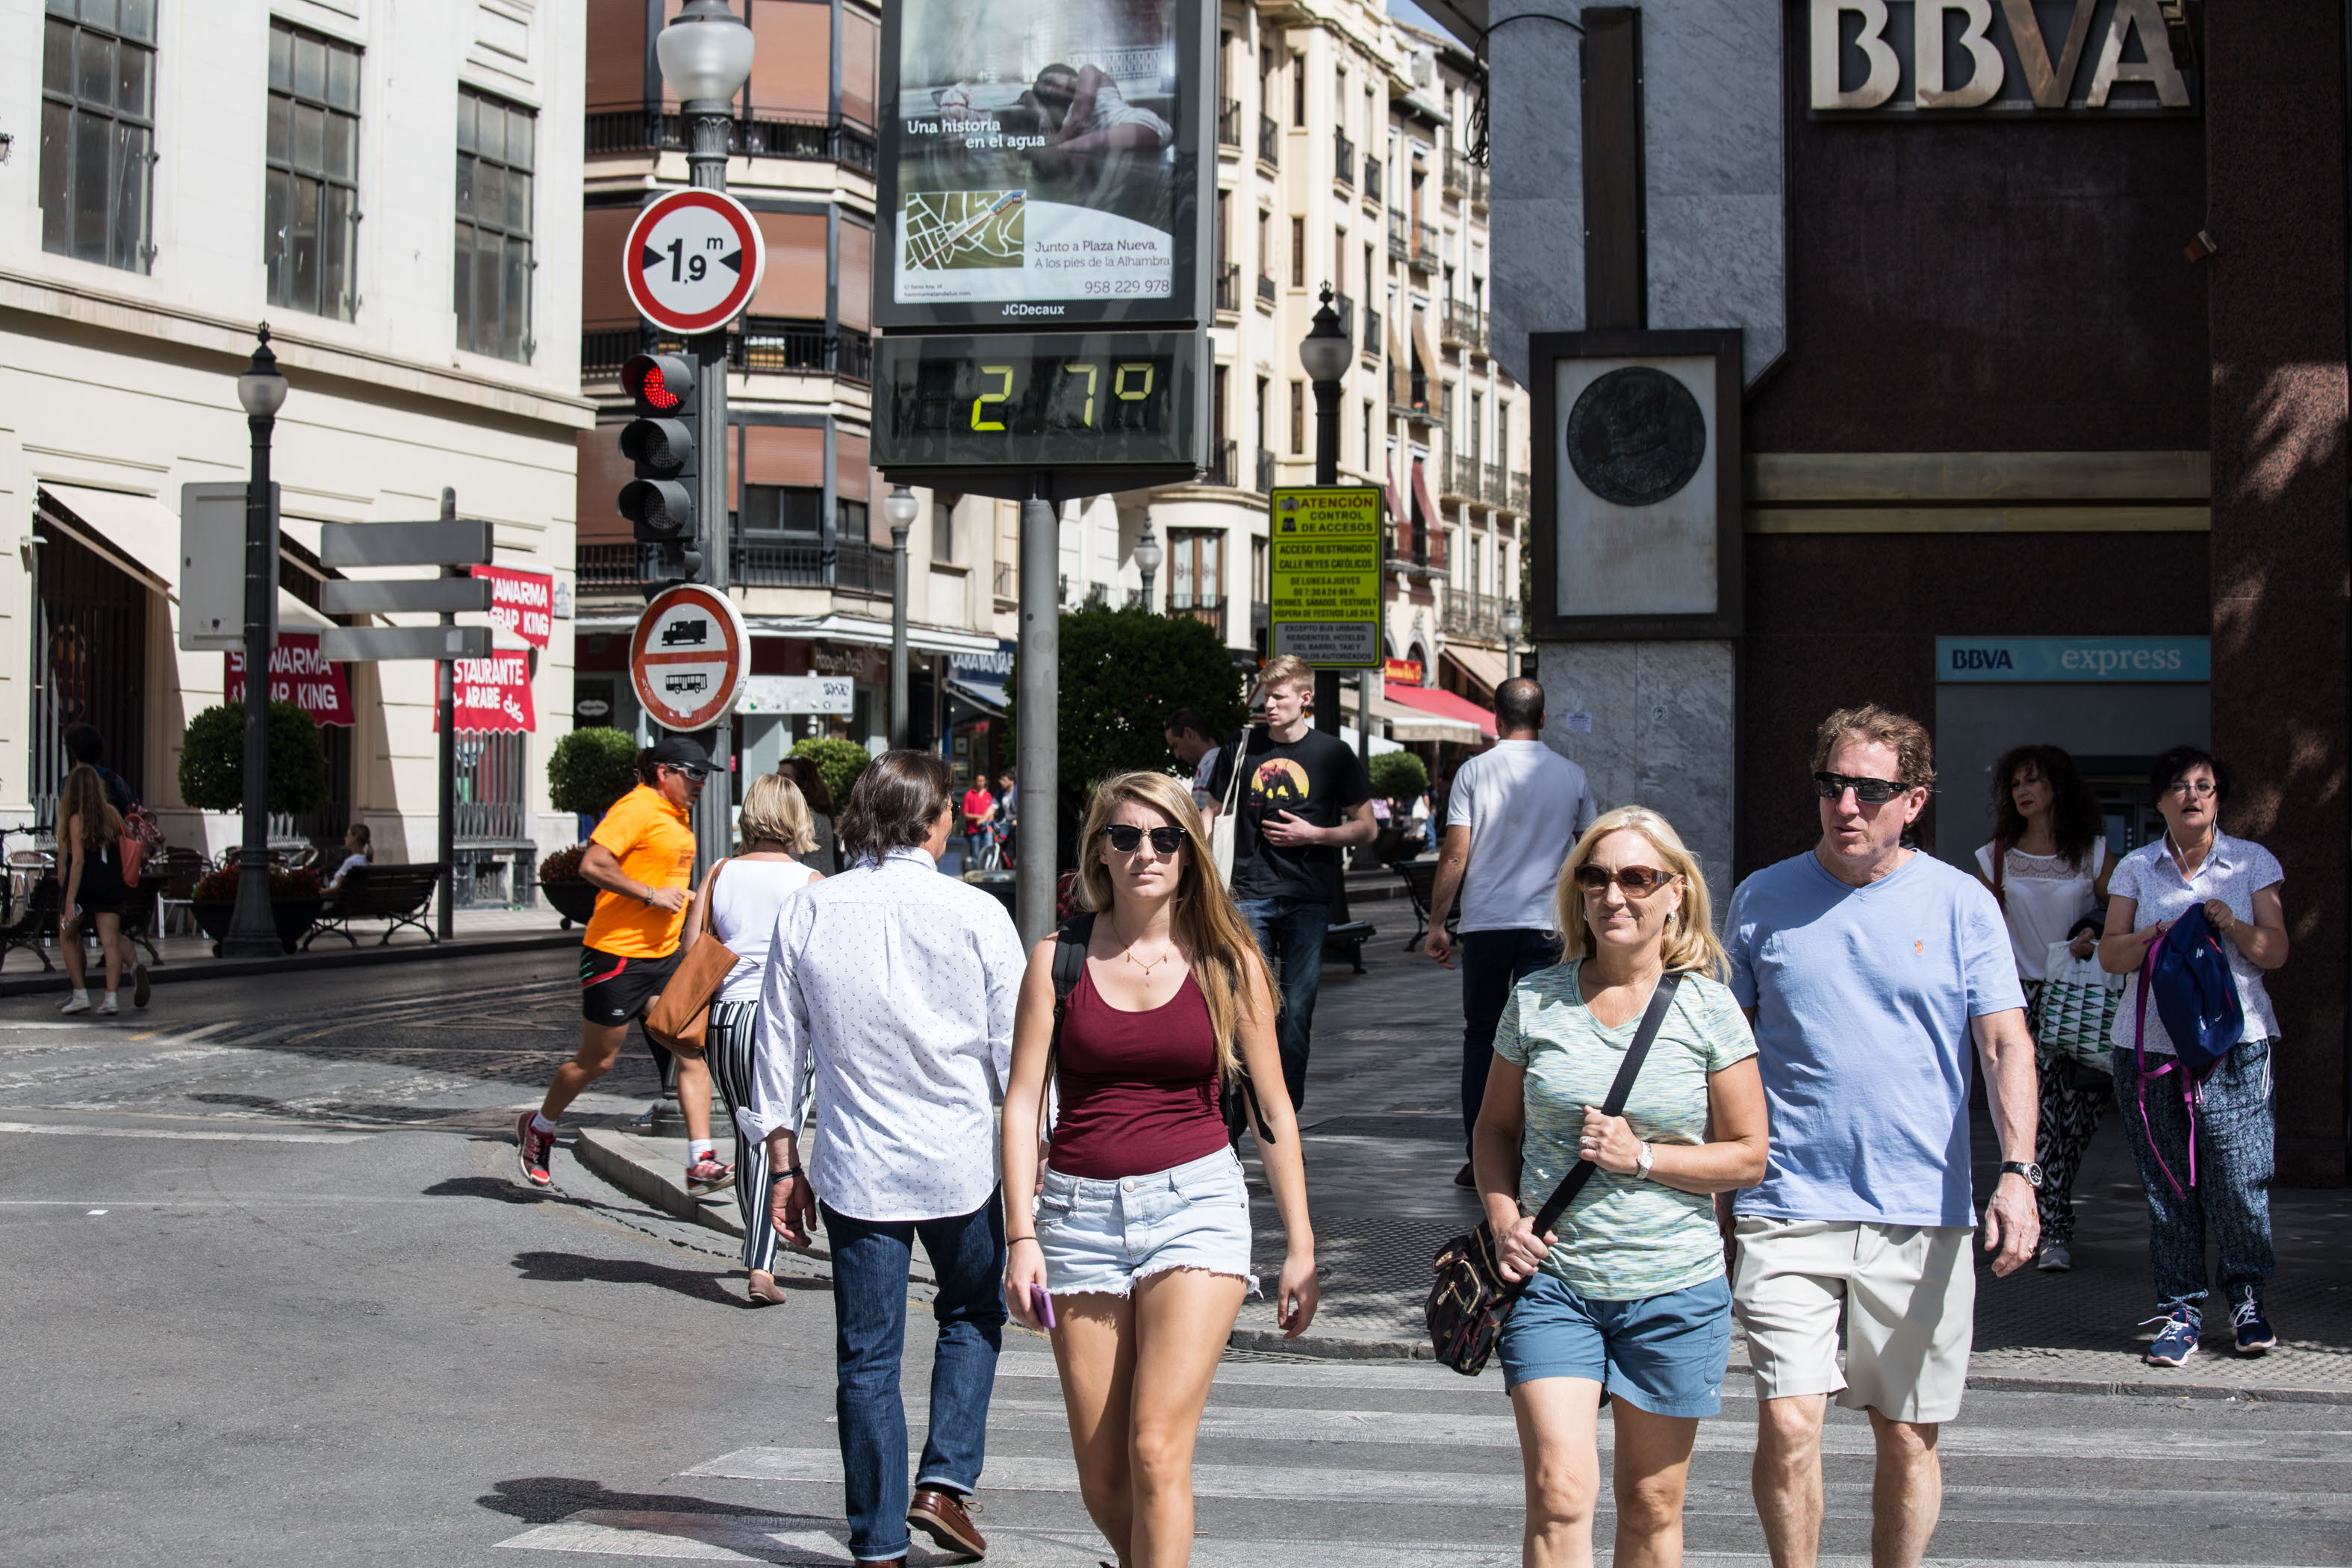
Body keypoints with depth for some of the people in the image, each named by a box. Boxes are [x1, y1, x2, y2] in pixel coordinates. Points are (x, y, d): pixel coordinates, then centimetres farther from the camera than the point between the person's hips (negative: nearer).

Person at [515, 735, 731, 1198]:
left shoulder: (678, 815, 14)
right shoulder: (638, 809, -15)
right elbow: (592, 866, -25)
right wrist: (651, 895, -23)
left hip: (665, 955, 8)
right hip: (617, 955, -8)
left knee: (691, 1052, -6)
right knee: (597, 1062, 7)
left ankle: (701, 1164, -9)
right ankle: (538, 1128, 32)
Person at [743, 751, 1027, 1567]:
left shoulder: (805, 912, -1)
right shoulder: (975, 914, -8)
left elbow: (780, 1048, 4)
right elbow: (1015, 1048, -3)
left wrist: (783, 1164, 12)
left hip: (855, 1165, 2)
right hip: (961, 1161, -1)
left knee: (866, 1357, 9)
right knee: (972, 1315, 22)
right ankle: (945, 1481, 8)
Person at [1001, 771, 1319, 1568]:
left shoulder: (1227, 962, 3)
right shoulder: (1060, 956, 3)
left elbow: (1274, 1111, 8)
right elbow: (1023, 1099, 2)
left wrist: (1300, 1244, 6)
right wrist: (1021, 1234, -6)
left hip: (1196, 1203, -2)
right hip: (1080, 1210, 2)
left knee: (1157, 1450, -15)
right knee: (1100, 1479, 5)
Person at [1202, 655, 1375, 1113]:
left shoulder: (1333, 754, 3)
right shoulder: (1241, 750, 8)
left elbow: (1365, 827, 5)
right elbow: (1212, 814, 16)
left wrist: (1312, 834, -9)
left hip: (1308, 898, -1)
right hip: (1250, 894, 1)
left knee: (1298, 1002, 0)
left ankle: (1289, 1097, 10)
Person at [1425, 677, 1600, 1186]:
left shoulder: (1475, 771, -2)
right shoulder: (1571, 775, 3)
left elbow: (1455, 854, -5)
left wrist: (1437, 924, 1)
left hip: (1486, 923, 0)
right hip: (1548, 925, 0)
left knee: (1481, 1036, 11)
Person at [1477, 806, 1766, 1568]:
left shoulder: (1708, 1010, -2)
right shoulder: (1534, 1000, 3)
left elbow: (1749, 1155, 1)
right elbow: (1496, 1128, 14)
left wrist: (1643, 1157, -13)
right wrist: (1504, 1220, -3)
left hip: (1673, 1287, 0)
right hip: (1551, 1279, 0)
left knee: (1651, 1506, 10)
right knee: (1559, 1494, -13)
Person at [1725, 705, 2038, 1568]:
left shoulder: (1962, 905, 3)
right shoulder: (1764, 899, 5)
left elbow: (2006, 1045, -2)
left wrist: (2017, 1172, -16)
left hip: (1923, 1215, 0)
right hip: (1788, 1207, 0)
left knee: (1908, 1436, 8)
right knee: (1787, 1424, -10)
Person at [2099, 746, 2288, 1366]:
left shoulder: (2253, 863, 8)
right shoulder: (2136, 869, 10)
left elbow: (2275, 952, 4)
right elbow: (2111, 955, 7)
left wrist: (2233, 926, -14)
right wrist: (2159, 935, -12)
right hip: (2151, 1044, 1)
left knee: (2239, 1180, -5)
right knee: (2168, 1182, 0)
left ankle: (2246, 1297, 15)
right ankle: (2181, 1309, 8)